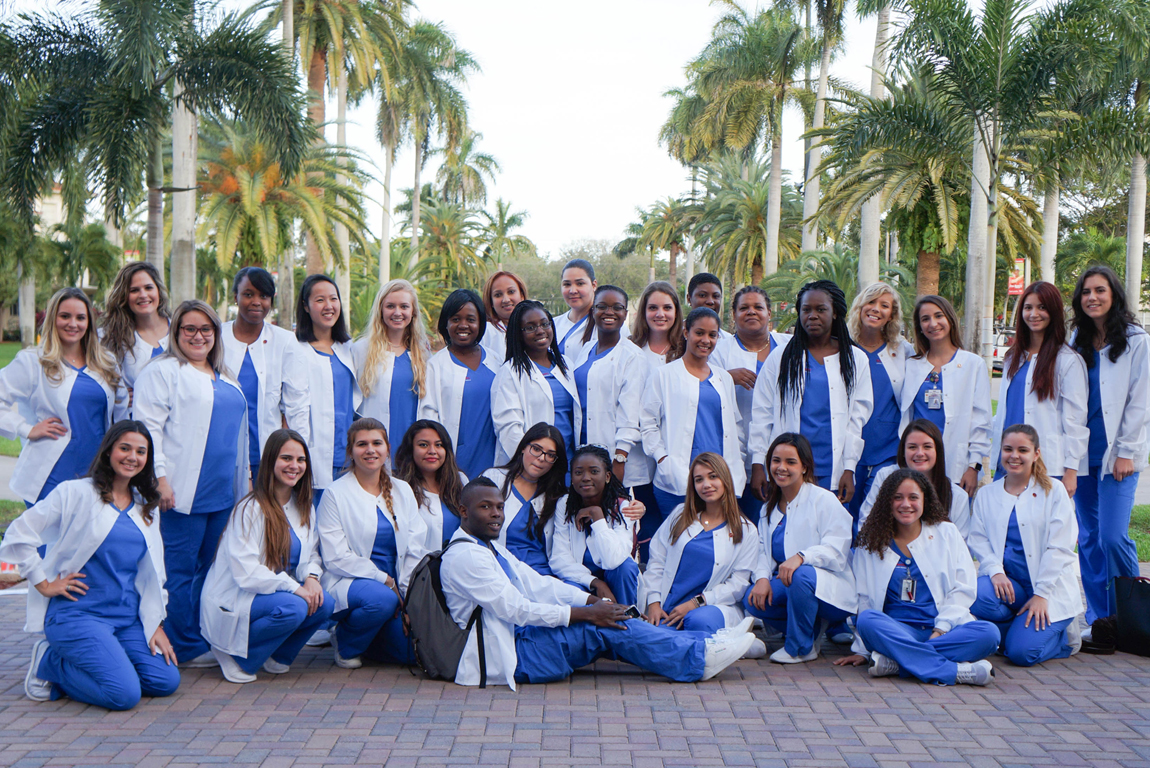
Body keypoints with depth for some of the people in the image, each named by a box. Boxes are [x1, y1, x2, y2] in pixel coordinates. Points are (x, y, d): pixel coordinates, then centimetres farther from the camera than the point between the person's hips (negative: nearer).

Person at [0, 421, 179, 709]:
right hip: (78, 613, -7)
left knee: (166, 681, -10)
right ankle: (50, 663, 3)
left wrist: (156, 625, 10)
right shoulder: (76, 493, -4)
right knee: (125, 693, -21)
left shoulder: (145, 508, 15)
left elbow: (152, 573, 18)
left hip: (128, 618, 7)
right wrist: (45, 584, -9)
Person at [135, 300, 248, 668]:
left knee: (213, 569, 10)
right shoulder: (162, 371, -1)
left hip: (223, 494, 7)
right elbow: (148, 427, -10)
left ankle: (210, 639, 18)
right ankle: (187, 646, 4)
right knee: (181, 569, -3)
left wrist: (244, 481, 23)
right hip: (182, 491, -7)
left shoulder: (225, 378, 22)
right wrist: (159, 478, -18)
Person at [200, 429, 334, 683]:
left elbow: (311, 554, 11)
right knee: (293, 608, -33)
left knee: (324, 603, -20)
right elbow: (245, 572, -21)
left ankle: (278, 657, 6)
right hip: (233, 600, -7)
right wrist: (293, 587, -27)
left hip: (277, 592, 7)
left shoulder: (303, 507, 8)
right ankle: (234, 654, -7)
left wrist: (311, 577, -13)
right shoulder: (251, 509, -16)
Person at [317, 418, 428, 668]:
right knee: (382, 599, -36)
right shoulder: (336, 494, -3)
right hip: (347, 583, -4)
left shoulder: (403, 491, 11)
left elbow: (415, 552, 8)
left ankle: (368, 638, 17)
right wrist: (385, 581, -16)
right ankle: (345, 644, -4)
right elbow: (336, 558, -9)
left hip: (395, 586, 5)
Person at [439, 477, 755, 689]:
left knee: (608, 620, -3)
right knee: (604, 629, -17)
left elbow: (536, 583, 13)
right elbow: (514, 608, -21)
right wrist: (584, 613, -19)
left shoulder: (491, 548, 17)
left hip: (518, 635, 9)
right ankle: (700, 657, -12)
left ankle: (702, 645, -4)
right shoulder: (464, 557, -16)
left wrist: (591, 601, 0)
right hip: (505, 658, -9)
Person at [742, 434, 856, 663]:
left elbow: (836, 552, -17)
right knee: (753, 599, -23)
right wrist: (762, 577, -14)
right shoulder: (769, 507, 14)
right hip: (788, 584, 6)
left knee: (802, 575, -38)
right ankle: (813, 628, 2)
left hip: (830, 589, -6)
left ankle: (800, 647, -15)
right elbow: (764, 551, 8)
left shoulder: (824, 500, -7)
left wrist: (802, 557, -35)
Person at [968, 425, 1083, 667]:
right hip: (1007, 582, 3)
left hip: (1049, 586, -3)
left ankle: (1062, 631, 11)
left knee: (1022, 652, -22)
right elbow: (978, 540, 4)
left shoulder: (1054, 491, 2)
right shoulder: (986, 495, 12)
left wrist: (1041, 594, -13)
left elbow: (1060, 548, -5)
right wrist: (995, 570, -17)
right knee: (980, 597, -33)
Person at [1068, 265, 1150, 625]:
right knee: (1089, 538, 7)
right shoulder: (1076, 342, 11)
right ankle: (1098, 618, 15)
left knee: (1113, 536, -13)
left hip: (1117, 455, -4)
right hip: (1081, 453, 5)